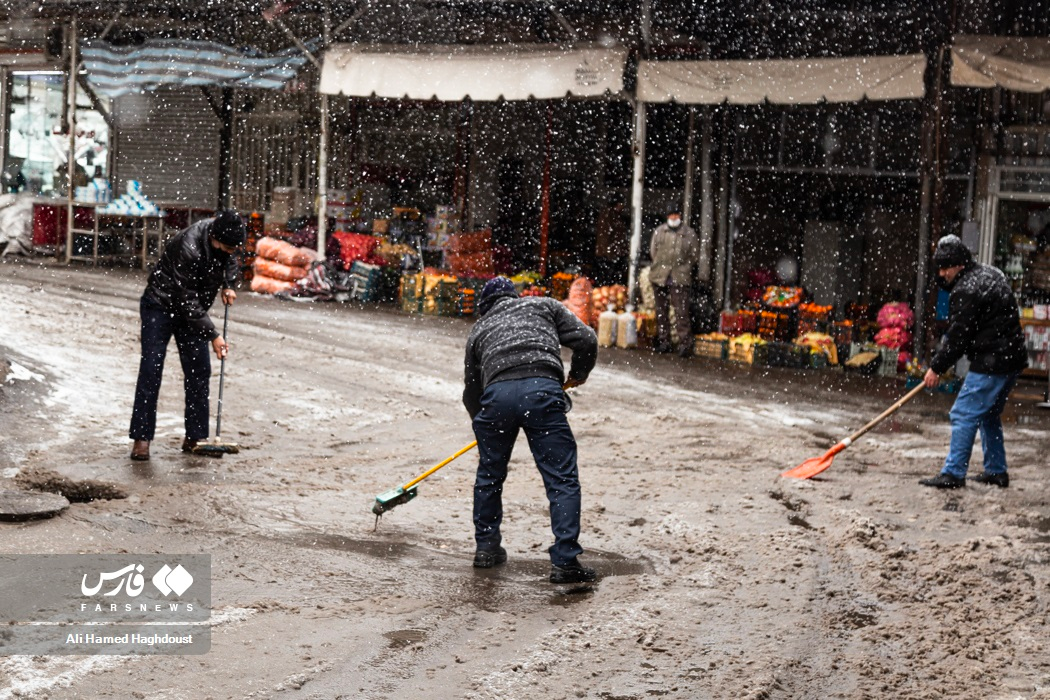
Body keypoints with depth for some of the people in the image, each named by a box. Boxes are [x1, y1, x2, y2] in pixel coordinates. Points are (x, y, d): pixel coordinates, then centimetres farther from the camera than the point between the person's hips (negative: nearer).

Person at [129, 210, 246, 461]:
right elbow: (187, 302, -29)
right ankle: (141, 437, -6)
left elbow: (230, 261, 13)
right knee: (150, 370, -10)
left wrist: (228, 285, -4)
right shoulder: (188, 248, -34)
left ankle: (194, 437, 6)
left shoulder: (224, 233, -13)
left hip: (192, 308, 7)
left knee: (199, 372, 0)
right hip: (161, 306, -7)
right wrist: (213, 335, -28)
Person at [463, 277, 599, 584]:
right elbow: (586, 340, 15)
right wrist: (578, 374, 33)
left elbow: (471, 391, 36)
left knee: (489, 475, 23)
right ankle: (564, 561, -4)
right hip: (543, 388, -2)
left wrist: (482, 424, 53)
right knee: (563, 480, 2)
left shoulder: (479, 329, 32)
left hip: (497, 393, 2)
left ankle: (486, 548, 33)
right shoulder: (544, 305, 28)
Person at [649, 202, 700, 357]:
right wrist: (661, 266, 7)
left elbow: (695, 256, 7)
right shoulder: (659, 231, 10)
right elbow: (653, 251, 14)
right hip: (660, 277, 3)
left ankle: (685, 344, -9)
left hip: (680, 279, -3)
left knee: (682, 312, -11)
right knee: (661, 311, 9)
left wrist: (683, 268, 3)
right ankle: (664, 341, 18)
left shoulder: (689, 233, 3)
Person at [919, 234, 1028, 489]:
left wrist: (937, 367, -6)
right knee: (989, 416, 21)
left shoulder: (966, 291, -17)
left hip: (991, 363, -10)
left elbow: (958, 336, -15)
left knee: (964, 415, -8)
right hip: (1012, 357, 10)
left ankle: (953, 474, -10)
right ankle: (996, 471, 27)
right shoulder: (989, 274, 14)